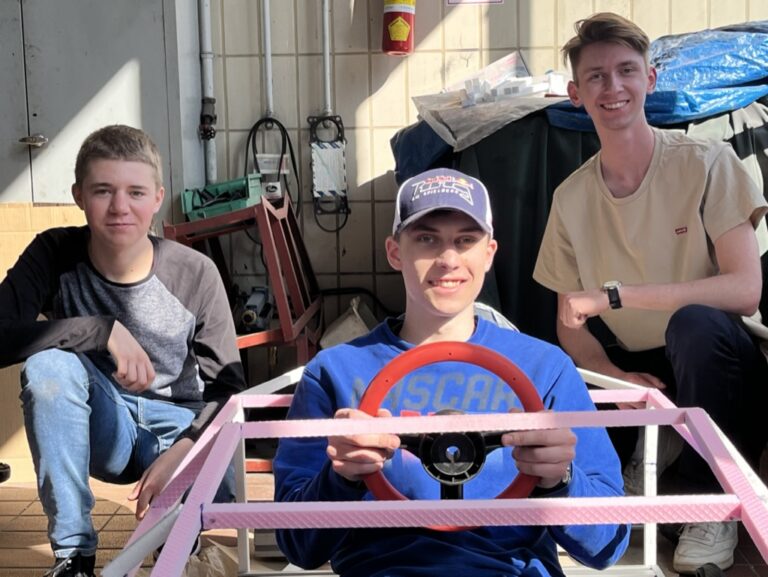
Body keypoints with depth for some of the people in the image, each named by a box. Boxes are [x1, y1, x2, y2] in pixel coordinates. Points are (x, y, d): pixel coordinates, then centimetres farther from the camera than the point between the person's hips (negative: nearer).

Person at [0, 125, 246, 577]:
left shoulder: (195, 274, -17)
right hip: (101, 424, 1)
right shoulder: (55, 255, -16)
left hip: (179, 424, -1)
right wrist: (103, 331, -36)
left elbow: (227, 385, -11)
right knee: (48, 363, -31)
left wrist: (182, 450, -26)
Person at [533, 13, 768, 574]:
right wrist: (615, 377, -18)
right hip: (639, 374, 3)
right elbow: (572, 327, 4)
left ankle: (711, 500, -14)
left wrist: (613, 295, -27)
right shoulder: (571, 198, 0)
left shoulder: (706, 163, -12)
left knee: (693, 321, -36)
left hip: (719, 365, -3)